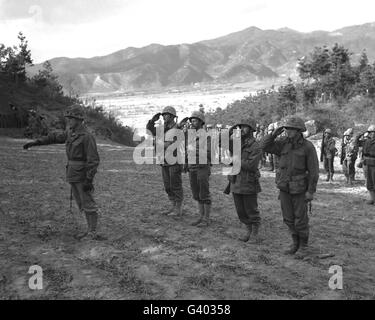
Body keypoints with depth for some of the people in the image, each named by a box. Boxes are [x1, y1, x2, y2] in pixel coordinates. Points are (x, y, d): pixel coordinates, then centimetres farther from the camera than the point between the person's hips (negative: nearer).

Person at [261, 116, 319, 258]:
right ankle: (295, 244, 27)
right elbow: (264, 146, -2)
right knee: (288, 218, 10)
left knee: (300, 219, 2)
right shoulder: (284, 143, 0)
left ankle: (304, 246, 21)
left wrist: (311, 191, -15)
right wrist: (274, 133, -15)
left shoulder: (308, 147, -13)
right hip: (284, 187, 4)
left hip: (299, 188, -4)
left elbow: (313, 170, -12)